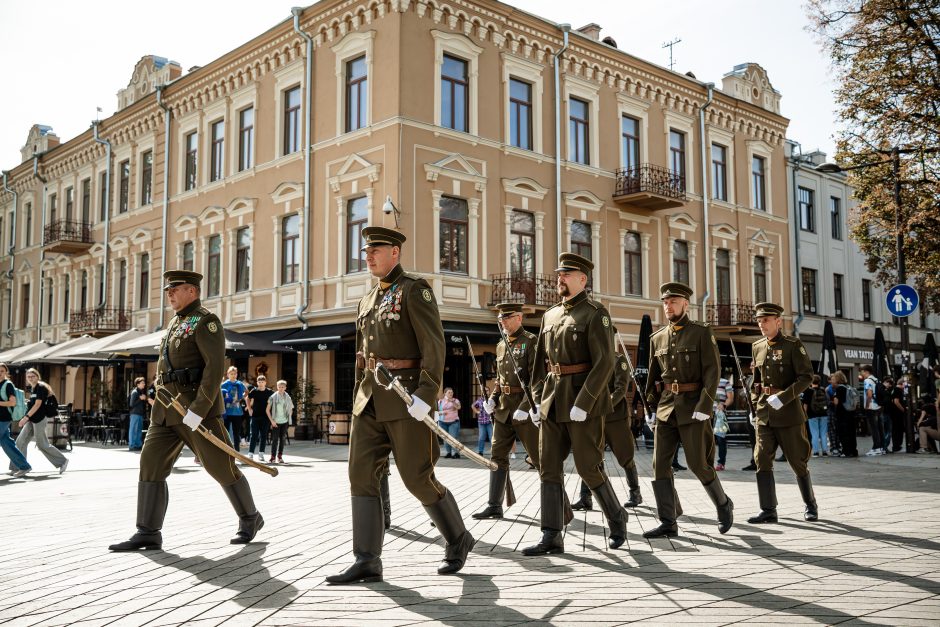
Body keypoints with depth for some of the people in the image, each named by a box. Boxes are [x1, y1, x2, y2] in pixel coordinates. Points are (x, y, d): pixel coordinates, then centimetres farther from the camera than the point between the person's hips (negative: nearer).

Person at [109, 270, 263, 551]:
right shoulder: (176, 323, 20)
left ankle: (250, 518, 17)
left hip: (198, 406, -8)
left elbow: (216, 366, -18)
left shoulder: (206, 321, -8)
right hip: (169, 409, 8)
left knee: (221, 466, -1)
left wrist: (199, 408, -25)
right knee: (151, 463, -3)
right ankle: (148, 534, -2)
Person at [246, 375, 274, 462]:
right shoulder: (254, 391, -1)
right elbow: (248, 399, 15)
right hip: (255, 416, -1)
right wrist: (249, 409, 8)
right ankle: (250, 453, -2)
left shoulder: (270, 392, -2)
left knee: (263, 436, 5)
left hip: (265, 416, 1)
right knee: (253, 435, -3)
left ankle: (261, 454, 12)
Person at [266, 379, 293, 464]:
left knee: (283, 439, 6)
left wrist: (289, 418, 8)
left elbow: (291, 409, 17)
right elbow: (267, 410, -2)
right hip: (276, 422, -3)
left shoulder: (288, 398, 3)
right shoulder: (273, 397, -4)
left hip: (285, 422, 3)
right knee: (275, 439, -5)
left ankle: (280, 456, 15)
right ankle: (273, 456, -1)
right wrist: (272, 421, -8)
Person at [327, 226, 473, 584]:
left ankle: (458, 539, 21)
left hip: (406, 398, -7)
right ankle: (367, 562, 1)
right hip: (371, 400, 7)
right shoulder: (368, 300, 17)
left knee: (418, 479, -1)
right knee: (361, 474, -2)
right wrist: (357, 400, 19)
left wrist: (426, 395, -25)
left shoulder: (415, 290, -6)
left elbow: (434, 346, -15)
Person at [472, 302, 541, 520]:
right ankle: (494, 505, 12)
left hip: (526, 409, -7)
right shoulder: (501, 345, 14)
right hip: (503, 408, 7)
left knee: (539, 457, -1)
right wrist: (493, 398, 6)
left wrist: (524, 407, -22)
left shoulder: (531, 341, -8)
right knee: (498, 456, 6)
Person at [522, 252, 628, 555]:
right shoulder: (550, 315, 14)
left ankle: (616, 517, 23)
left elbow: (605, 362, -16)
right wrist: (537, 400, 9)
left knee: (588, 468, 0)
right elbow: (540, 362, 18)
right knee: (549, 468, 2)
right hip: (553, 402, 7)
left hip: (585, 402, -7)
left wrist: (582, 404, -21)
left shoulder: (596, 313, -7)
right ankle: (551, 537, 5)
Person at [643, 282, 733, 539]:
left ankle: (723, 504, 23)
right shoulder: (657, 338, 11)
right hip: (666, 408, 5)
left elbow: (713, 371, -11)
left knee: (698, 464, -3)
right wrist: (651, 408, 11)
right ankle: (668, 523, 3)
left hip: (693, 408, -5)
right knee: (660, 464, -3)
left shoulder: (702, 332, -4)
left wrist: (704, 407, -19)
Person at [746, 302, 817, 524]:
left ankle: (810, 504, 24)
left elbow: (807, 377, -13)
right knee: (762, 460, -3)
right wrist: (754, 408, 12)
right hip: (764, 414, 5)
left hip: (788, 412, -5)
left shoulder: (793, 345, -7)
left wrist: (783, 398, -22)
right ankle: (768, 510, 1)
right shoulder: (757, 347, 10)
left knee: (798, 461, 4)